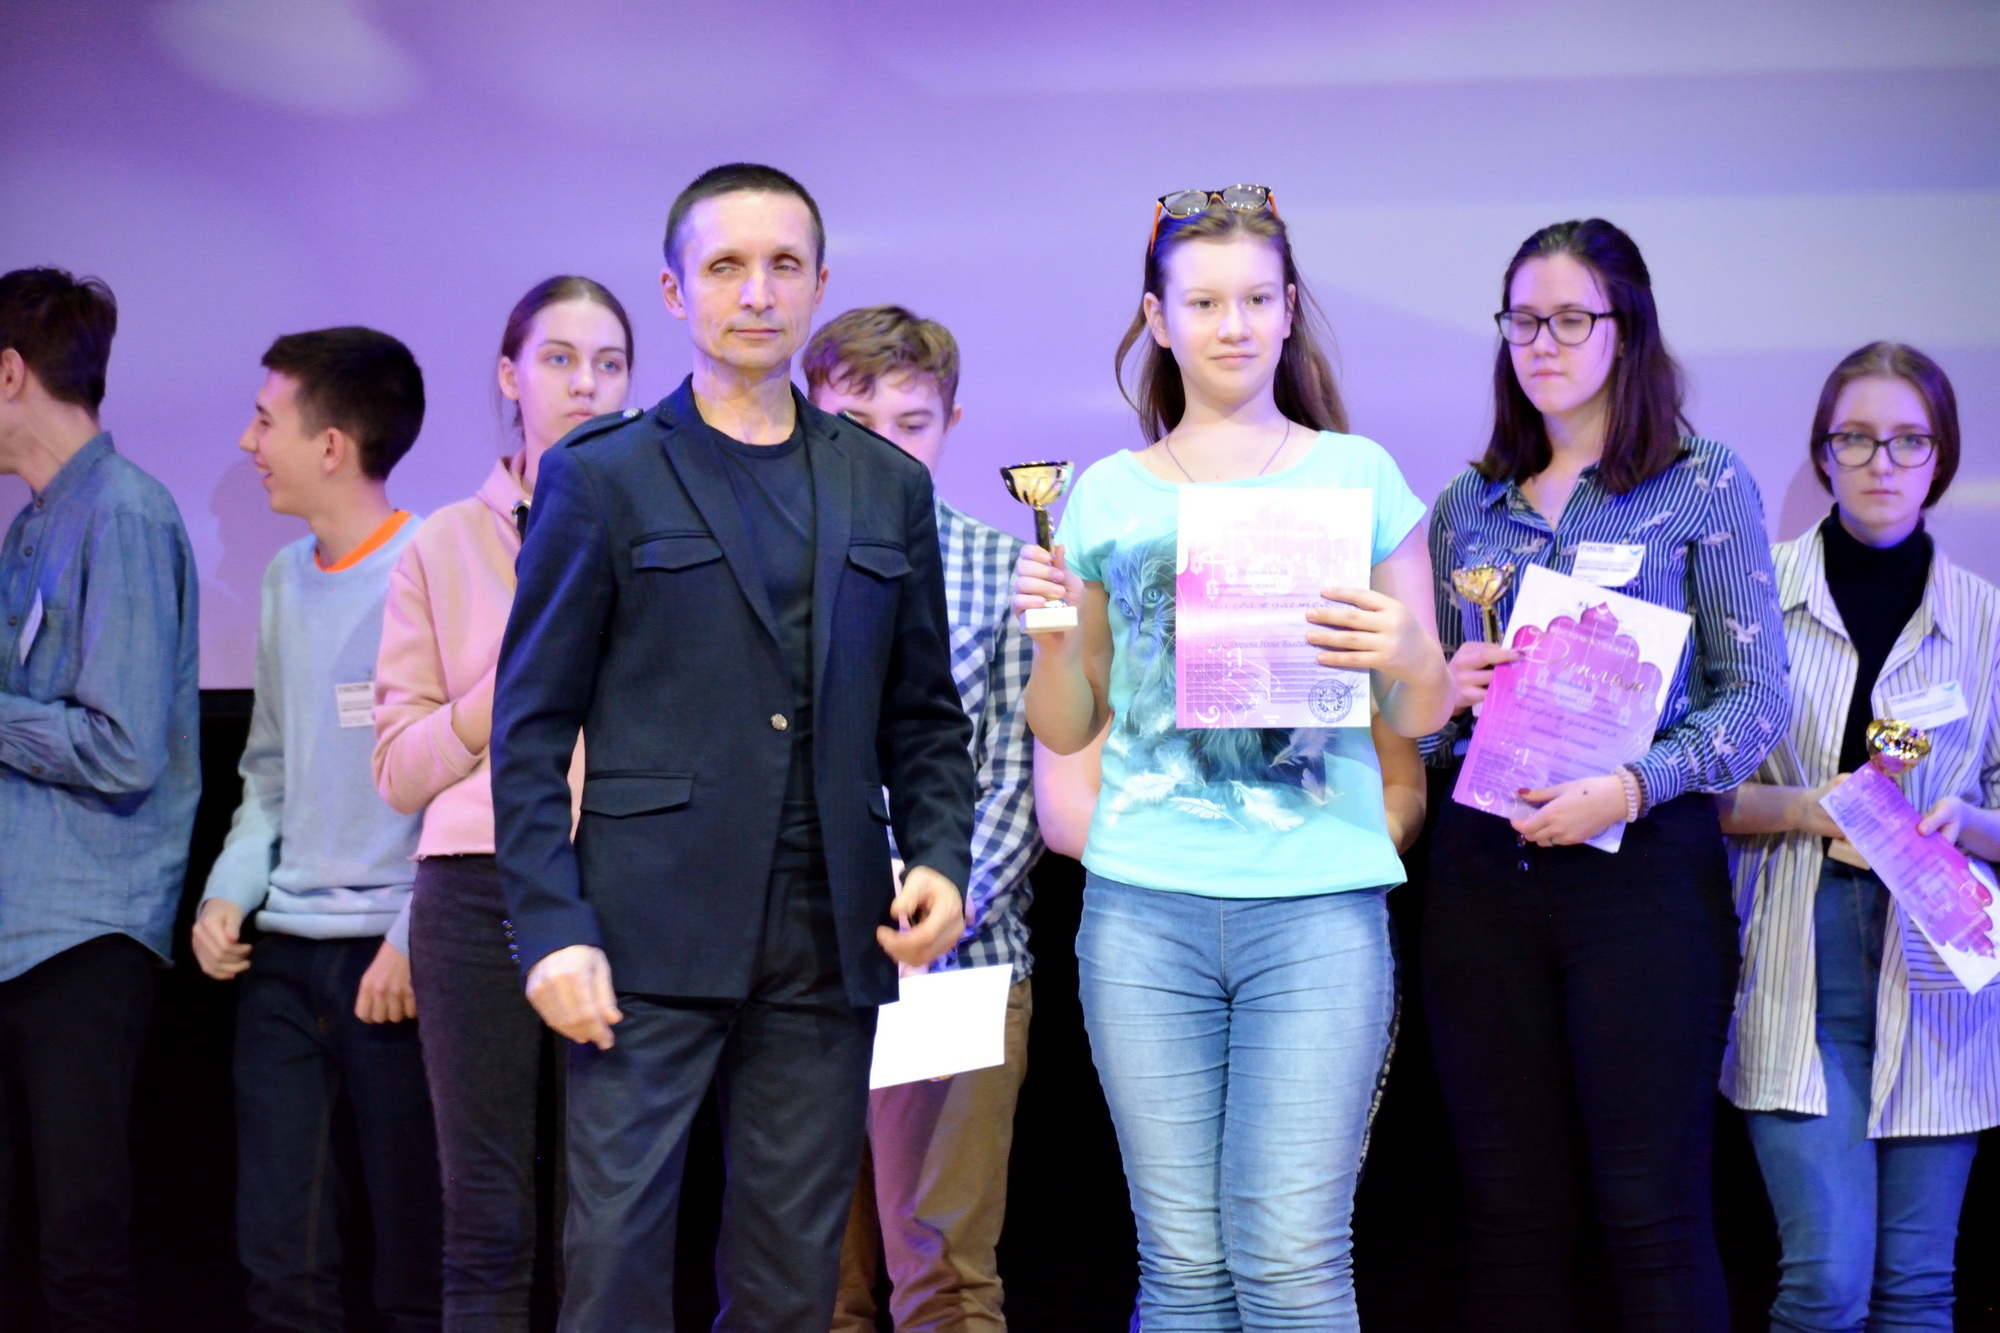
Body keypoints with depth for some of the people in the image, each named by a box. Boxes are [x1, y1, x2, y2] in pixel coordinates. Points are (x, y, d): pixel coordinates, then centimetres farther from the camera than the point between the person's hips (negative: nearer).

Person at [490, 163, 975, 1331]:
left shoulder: (889, 489, 14)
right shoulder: (602, 480, 3)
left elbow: (924, 715, 17)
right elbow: (533, 726, 1)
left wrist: (940, 857, -1)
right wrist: (552, 926, -9)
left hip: (827, 946, 3)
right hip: (652, 935, -3)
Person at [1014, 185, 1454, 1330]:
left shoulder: (1357, 474, 8)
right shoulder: (1109, 495, 11)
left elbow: (1423, 715, 9)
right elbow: (1067, 730, 15)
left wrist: (1406, 655, -13)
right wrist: (1054, 634, -4)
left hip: (1317, 902, -1)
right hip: (1145, 902, 2)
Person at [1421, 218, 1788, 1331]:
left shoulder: (1705, 485, 2)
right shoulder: (1467, 506, 14)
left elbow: (1758, 696, -4)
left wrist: (1630, 788, -18)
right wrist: (1444, 690, -5)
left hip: (1643, 863, -4)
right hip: (1485, 869, 4)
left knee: (1652, 1216, -5)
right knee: (1515, 1212, 5)